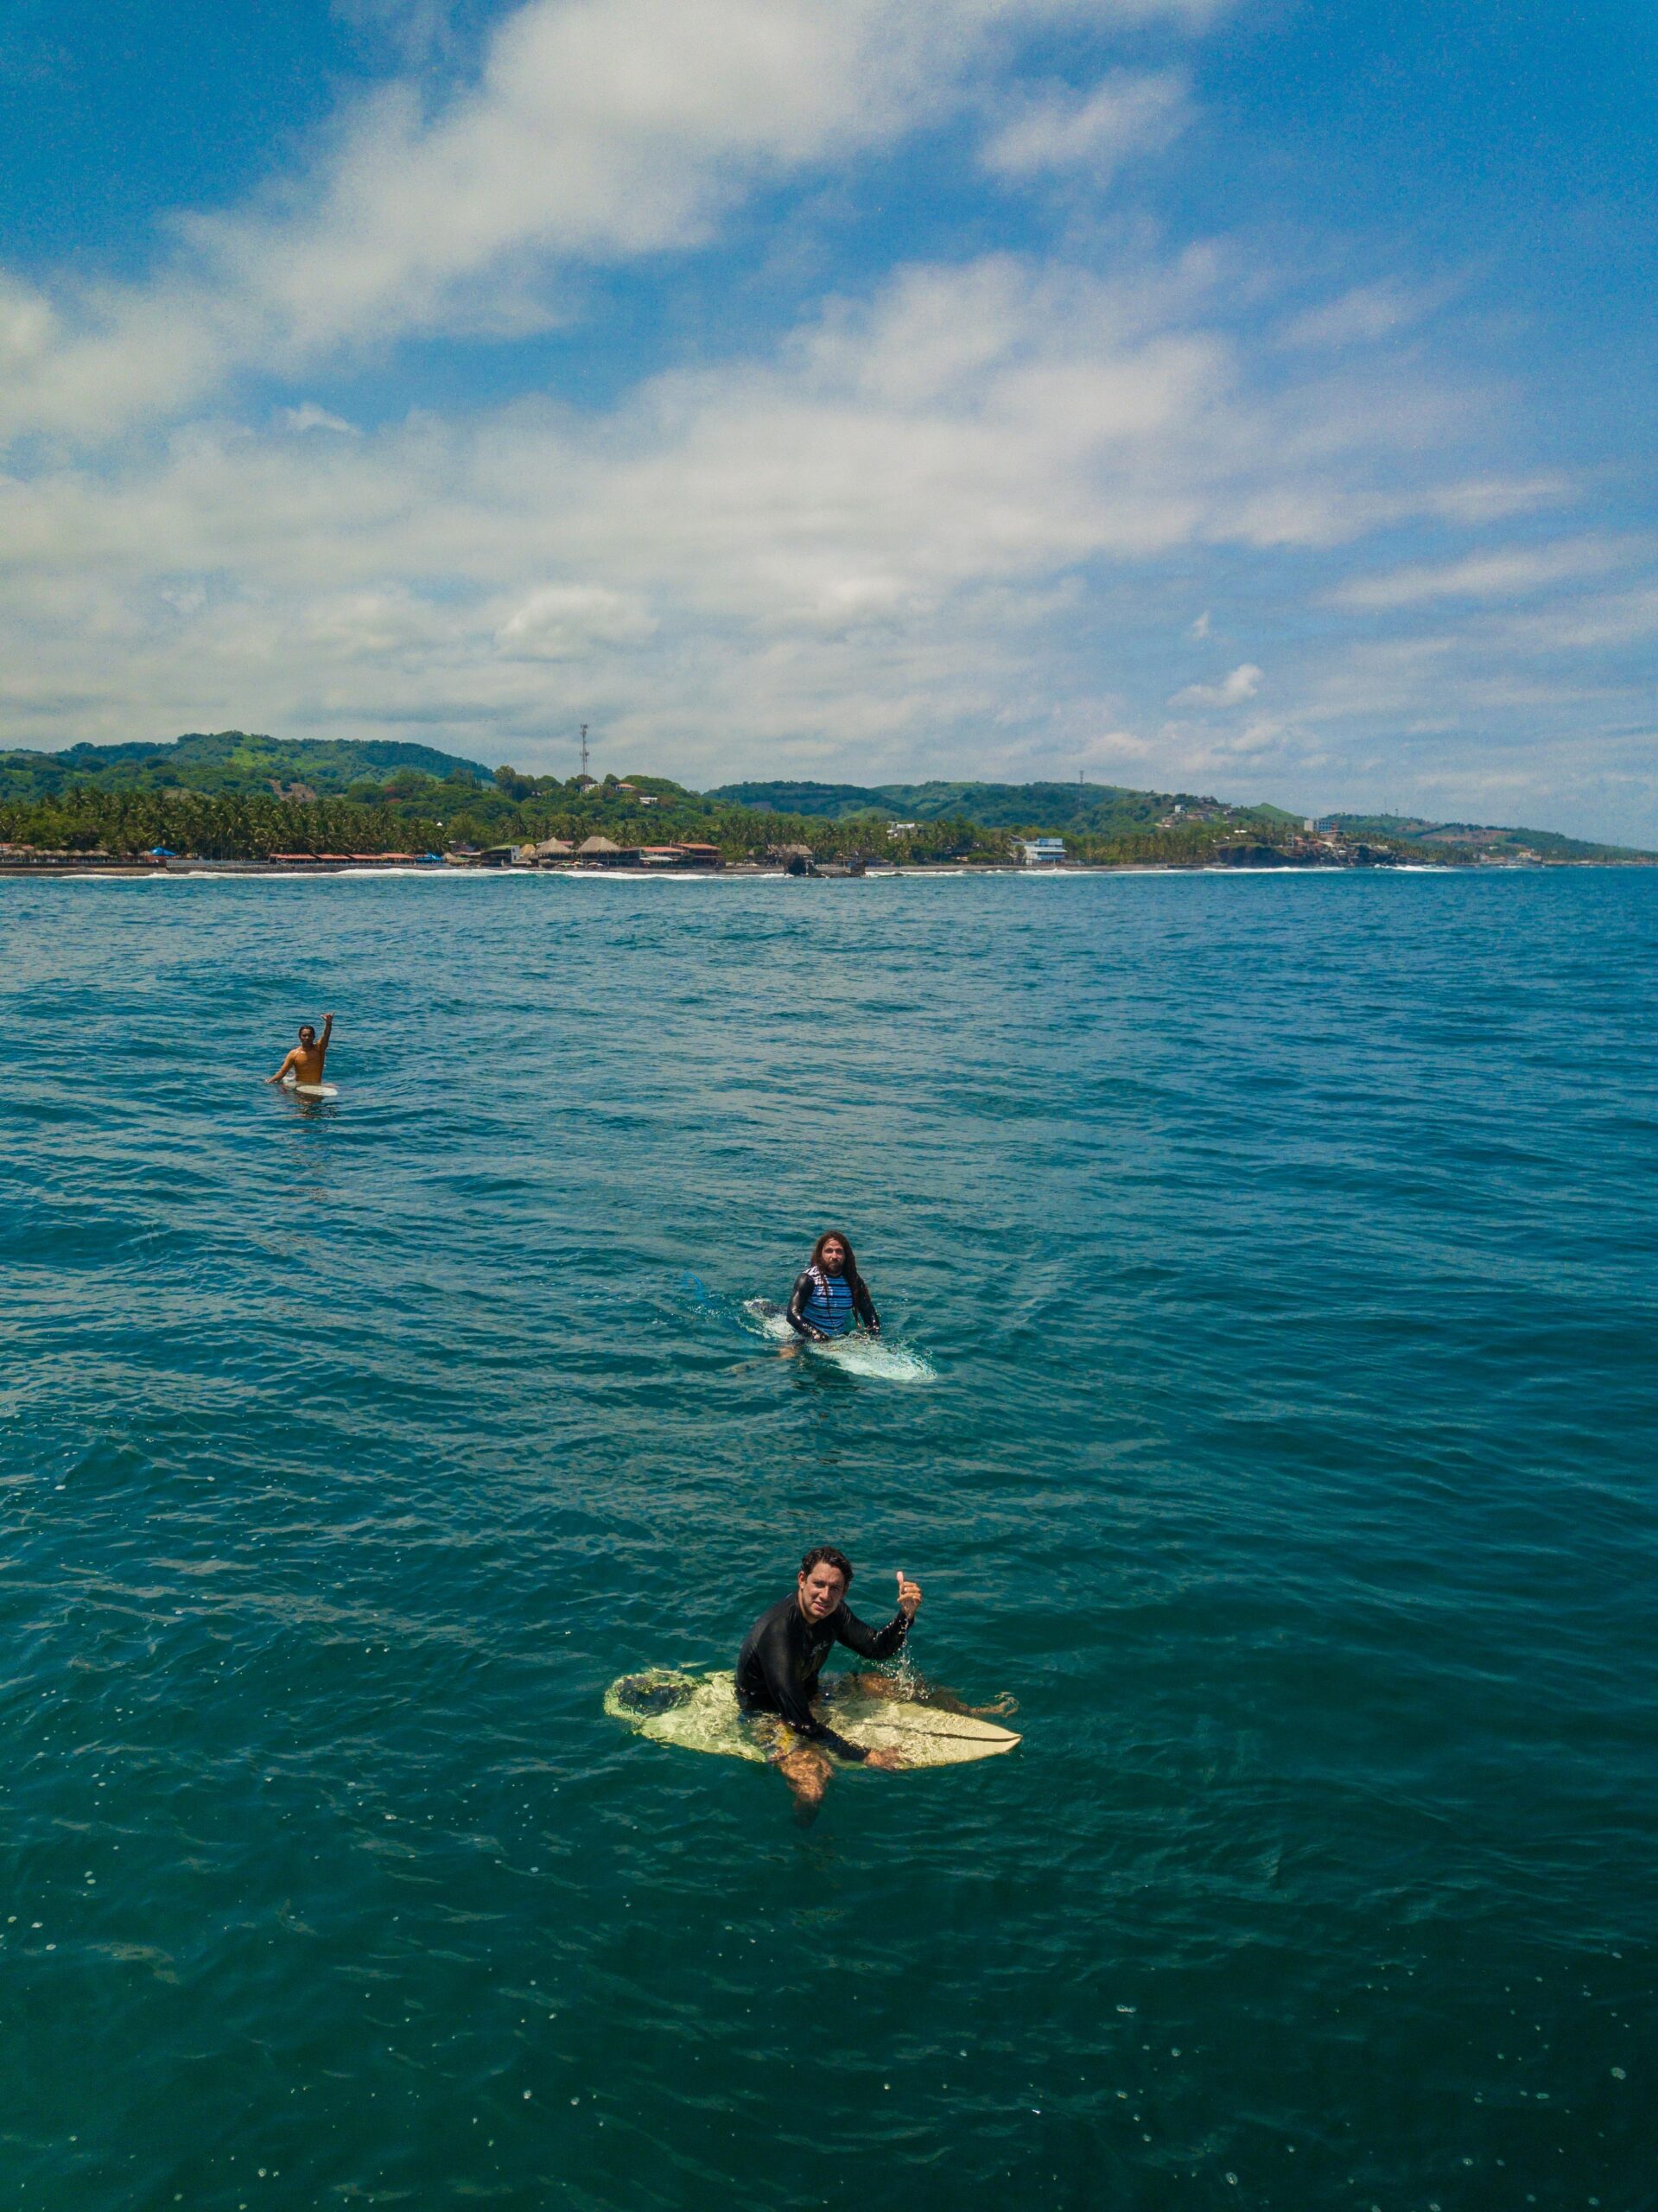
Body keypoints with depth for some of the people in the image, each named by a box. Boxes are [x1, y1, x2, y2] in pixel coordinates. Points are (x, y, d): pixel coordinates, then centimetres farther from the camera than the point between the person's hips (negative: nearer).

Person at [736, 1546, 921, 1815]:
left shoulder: (830, 1611, -10)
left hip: (809, 1694, 8)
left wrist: (906, 1614, -18)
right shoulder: (777, 1633, -36)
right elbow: (802, 1723, -35)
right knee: (812, 1790, -33)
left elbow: (878, 1648, 2)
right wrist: (863, 1757, -30)